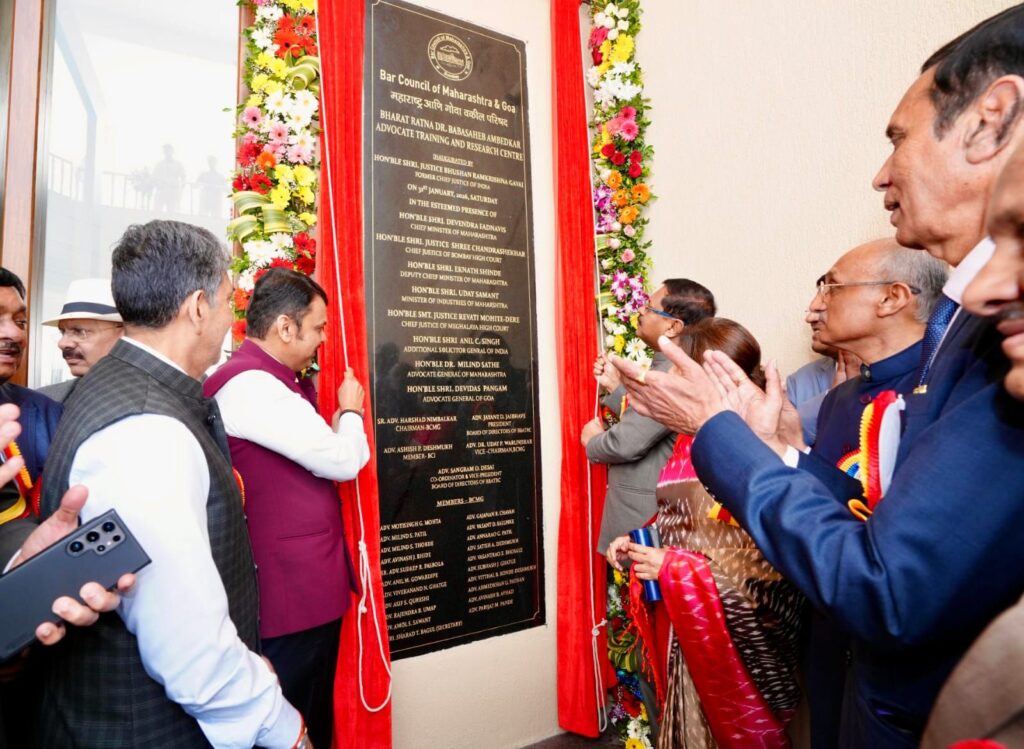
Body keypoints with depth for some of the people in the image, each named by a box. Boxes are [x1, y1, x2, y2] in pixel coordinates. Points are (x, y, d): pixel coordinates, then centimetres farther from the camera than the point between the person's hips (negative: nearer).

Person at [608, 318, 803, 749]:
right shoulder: (693, 439, 3)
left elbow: (769, 563, -21)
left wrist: (673, 568, -22)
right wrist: (637, 542, -4)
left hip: (736, 630, -6)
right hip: (685, 620, 7)